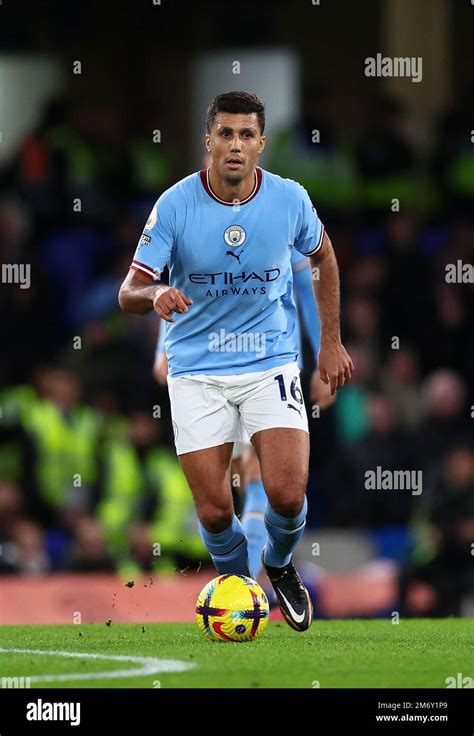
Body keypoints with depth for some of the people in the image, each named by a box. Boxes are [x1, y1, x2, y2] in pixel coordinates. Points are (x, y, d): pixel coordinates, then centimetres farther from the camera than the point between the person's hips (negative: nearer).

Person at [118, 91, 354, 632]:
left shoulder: (289, 199, -7)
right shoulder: (175, 205, -13)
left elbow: (324, 257, 14)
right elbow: (129, 293, -15)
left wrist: (331, 342, 11)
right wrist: (155, 295, -39)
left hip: (271, 364, 1)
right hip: (196, 371, -1)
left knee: (287, 495, -14)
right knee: (214, 512, -5)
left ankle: (280, 566, 20)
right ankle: (235, 579, 28)